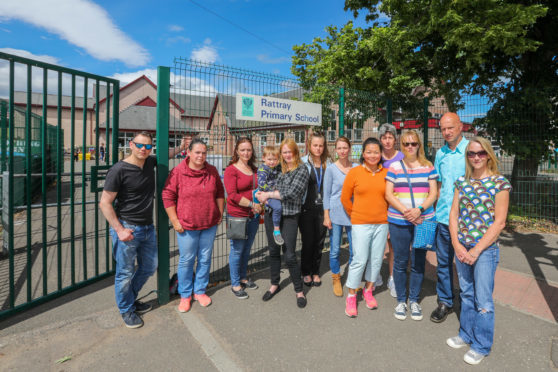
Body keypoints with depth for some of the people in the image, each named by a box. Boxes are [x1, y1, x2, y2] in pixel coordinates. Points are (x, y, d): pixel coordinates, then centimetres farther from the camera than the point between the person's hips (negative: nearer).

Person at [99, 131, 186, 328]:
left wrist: (180, 147, 11)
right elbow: (105, 203, -13)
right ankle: (126, 310, 31)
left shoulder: (150, 163, 3)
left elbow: (165, 155, 27)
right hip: (127, 229, -7)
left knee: (149, 267, 19)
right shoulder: (119, 170, -15)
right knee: (125, 273, 8)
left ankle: (131, 299, 43)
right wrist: (119, 229, -17)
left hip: (148, 228, 7)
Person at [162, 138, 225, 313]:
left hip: (209, 225, 3)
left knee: (205, 259, 14)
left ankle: (200, 291, 33)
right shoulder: (178, 172, -9)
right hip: (187, 226, -3)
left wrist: (220, 213, 8)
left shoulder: (212, 171, 2)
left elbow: (220, 193, 12)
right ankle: (185, 295, 28)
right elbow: (167, 196, -6)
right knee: (186, 260, 8)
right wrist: (175, 221, -9)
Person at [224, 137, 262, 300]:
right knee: (237, 250, 4)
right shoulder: (231, 170, -9)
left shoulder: (254, 170, 11)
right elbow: (232, 195, -17)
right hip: (237, 216, -6)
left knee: (247, 248, 17)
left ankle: (243, 277, 35)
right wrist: (251, 204, -16)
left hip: (253, 216, 6)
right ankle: (235, 284, 19)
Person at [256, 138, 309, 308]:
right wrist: (261, 194, -7)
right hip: (271, 214, 5)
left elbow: (291, 193, -17)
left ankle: (299, 291, 19)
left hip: (289, 217, -5)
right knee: (273, 251, 15)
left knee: (289, 255, -1)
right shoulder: (278, 168, 10)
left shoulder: (301, 170, -6)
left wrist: (268, 194, -13)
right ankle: (274, 284, 34)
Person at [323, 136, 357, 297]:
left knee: (354, 250, 7)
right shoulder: (331, 169, -2)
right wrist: (326, 216, -5)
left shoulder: (356, 167, 5)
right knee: (335, 250, 4)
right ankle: (336, 279, 25)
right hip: (335, 214, -2)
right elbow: (326, 194, -1)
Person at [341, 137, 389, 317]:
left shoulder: (386, 173, 2)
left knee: (376, 259, 12)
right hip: (361, 224, -3)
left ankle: (368, 290, 32)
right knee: (360, 260, -2)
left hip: (382, 223, 3)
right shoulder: (354, 172, -4)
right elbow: (345, 198, 3)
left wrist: (385, 214, 10)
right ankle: (351, 296, 15)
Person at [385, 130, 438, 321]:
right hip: (398, 222, -1)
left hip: (423, 221, 1)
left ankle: (414, 300, 26)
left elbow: (433, 193, 3)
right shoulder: (394, 167, 4)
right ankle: (401, 300, 22)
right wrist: (405, 211, -14)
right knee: (400, 262, 6)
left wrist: (419, 209, -14)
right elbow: (388, 194, -1)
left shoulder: (428, 167, 7)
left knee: (419, 262, 8)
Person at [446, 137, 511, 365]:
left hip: (485, 249, -4)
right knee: (467, 294, 18)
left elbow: (499, 222, -11)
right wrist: (457, 245, -7)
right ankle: (466, 334, 35)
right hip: (461, 248, 4)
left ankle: (481, 346, 24)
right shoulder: (462, 182, 5)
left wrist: (476, 250, -14)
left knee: (483, 300, 6)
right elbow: (454, 214, 3)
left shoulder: (500, 183, -7)